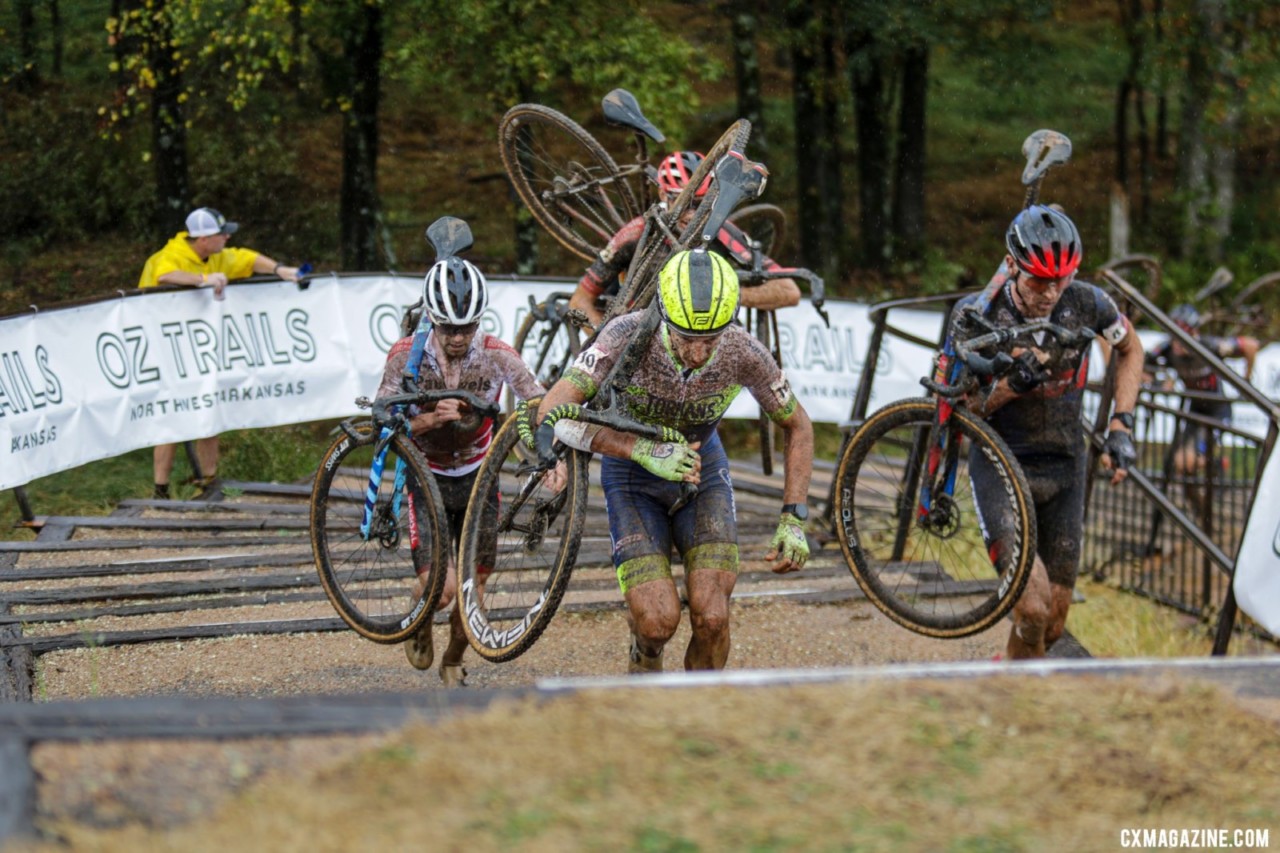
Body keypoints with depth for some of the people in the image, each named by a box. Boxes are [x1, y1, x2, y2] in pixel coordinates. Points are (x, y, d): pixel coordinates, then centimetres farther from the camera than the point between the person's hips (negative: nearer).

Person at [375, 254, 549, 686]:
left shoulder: (496, 355, -17)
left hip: (477, 477, 2)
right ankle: (421, 624, 20)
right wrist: (430, 419, -38)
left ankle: (453, 663, 34)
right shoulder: (406, 355, -18)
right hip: (427, 478, -2)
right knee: (441, 587, -18)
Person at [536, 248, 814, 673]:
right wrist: (645, 451, -45)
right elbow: (553, 414, -38)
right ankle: (645, 655, 19)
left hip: (703, 468, 2)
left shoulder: (744, 354, -25)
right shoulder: (630, 335, -32)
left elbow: (798, 426, -7)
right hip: (632, 473, -1)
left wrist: (793, 520, -14)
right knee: (658, 620, -18)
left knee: (711, 618, -18)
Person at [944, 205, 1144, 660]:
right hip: (1000, 467, -3)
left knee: (1053, 625, 6)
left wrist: (1120, 427, 0)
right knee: (1033, 606, -23)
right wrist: (1009, 387, -29)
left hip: (1063, 467, 3)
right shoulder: (977, 315, -18)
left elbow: (1131, 349, 12)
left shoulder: (1086, 303, -11)